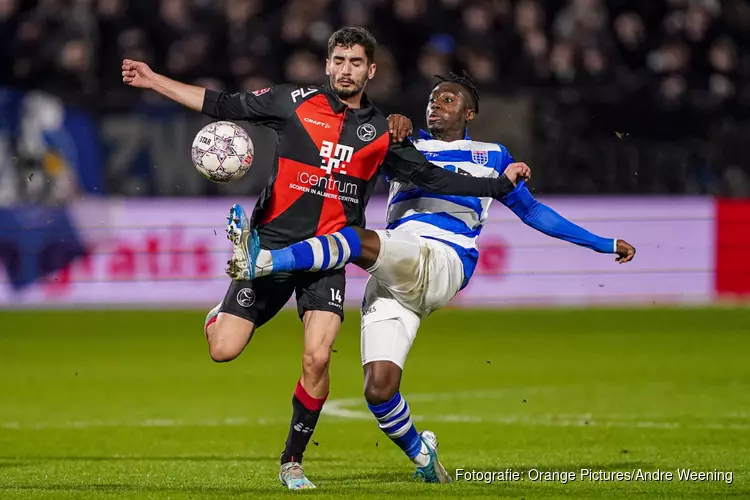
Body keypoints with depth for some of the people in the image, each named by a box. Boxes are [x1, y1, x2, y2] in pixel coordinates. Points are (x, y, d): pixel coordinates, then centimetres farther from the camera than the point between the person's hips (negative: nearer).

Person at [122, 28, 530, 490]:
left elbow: (432, 177, 13)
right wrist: (154, 81, 1)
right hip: (272, 244, -1)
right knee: (223, 350, -9)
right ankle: (223, 313, 31)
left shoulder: (383, 133, 7)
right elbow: (222, 106, 5)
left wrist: (501, 182, 8)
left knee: (317, 358, -17)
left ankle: (292, 462, 2)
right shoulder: (295, 102, 1)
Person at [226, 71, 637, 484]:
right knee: (378, 390, -11)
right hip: (391, 279, 3)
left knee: (361, 242, -33)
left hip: (443, 262, -3)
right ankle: (420, 452, 16)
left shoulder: (491, 156, 25)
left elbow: (533, 212, 32)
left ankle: (263, 262, -50)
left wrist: (604, 245, 33)